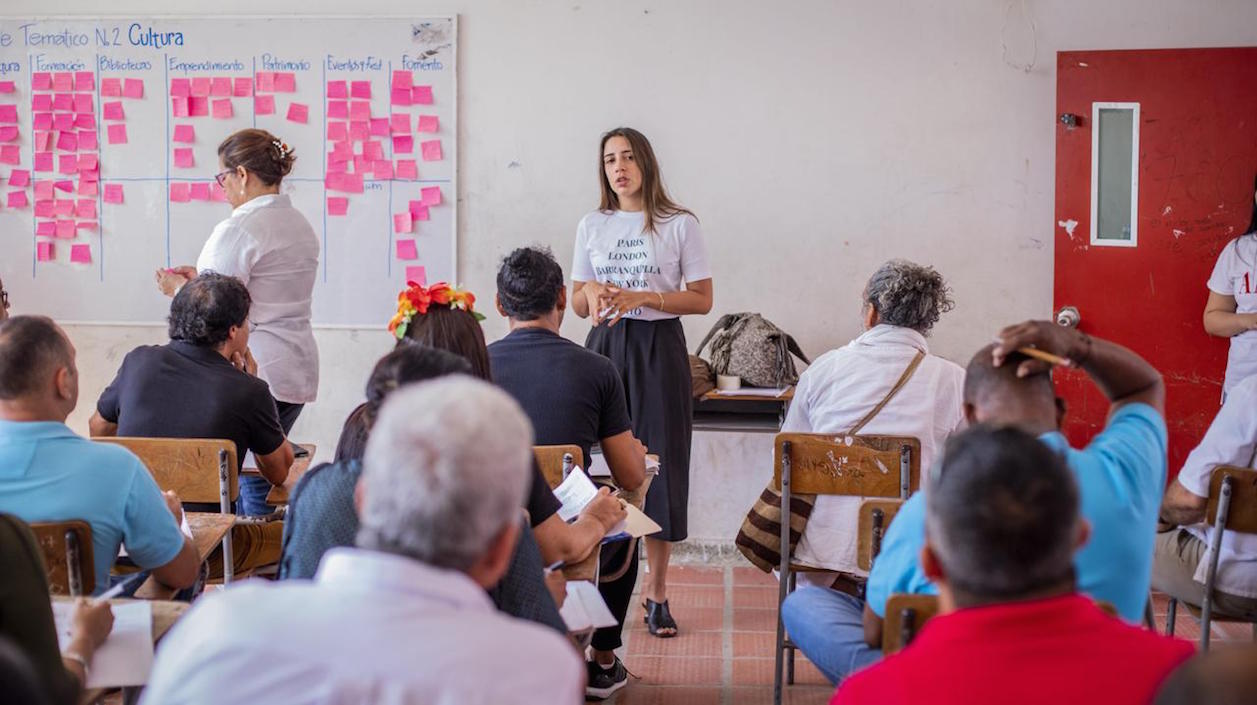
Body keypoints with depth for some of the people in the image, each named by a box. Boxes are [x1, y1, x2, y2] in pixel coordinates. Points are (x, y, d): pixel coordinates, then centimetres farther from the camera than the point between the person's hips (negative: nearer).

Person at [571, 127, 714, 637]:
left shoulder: (680, 225, 1)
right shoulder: (592, 226, 11)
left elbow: (702, 300, -1)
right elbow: (578, 302, 15)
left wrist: (644, 297, -13)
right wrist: (592, 292, -8)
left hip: (659, 349, -2)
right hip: (605, 346, 3)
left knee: (660, 463, -2)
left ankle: (656, 591, 7)